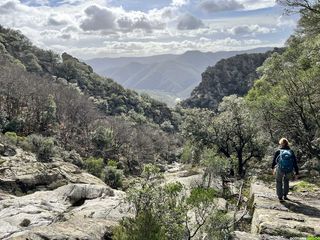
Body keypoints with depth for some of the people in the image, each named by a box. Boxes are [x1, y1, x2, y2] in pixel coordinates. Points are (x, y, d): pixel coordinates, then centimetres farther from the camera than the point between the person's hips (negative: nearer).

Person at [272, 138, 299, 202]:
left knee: (278, 181, 23)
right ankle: (285, 195, 31)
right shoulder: (291, 152, 11)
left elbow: (274, 161, 17)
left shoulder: (278, 151, 7)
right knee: (286, 180, 31)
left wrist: (273, 168, 34)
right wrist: (297, 173, 5)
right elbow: (295, 163, 5)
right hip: (289, 171, 2)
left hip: (280, 169, -2)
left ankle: (280, 197, 19)